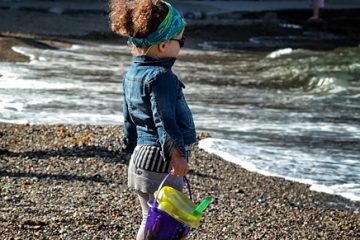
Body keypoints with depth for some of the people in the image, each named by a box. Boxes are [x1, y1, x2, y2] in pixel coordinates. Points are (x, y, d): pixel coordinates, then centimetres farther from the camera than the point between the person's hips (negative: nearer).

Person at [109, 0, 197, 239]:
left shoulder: (132, 74, 11)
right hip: (161, 160, -10)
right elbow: (164, 120, -23)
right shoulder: (161, 77, -19)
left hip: (141, 155, 10)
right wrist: (177, 153, -23)